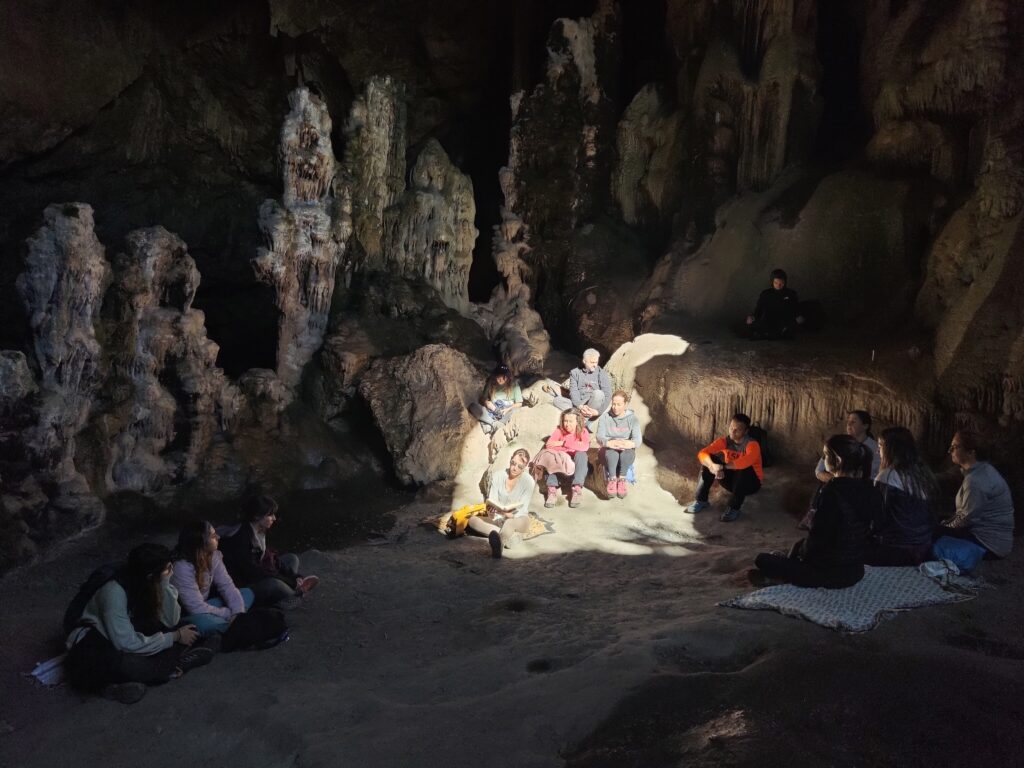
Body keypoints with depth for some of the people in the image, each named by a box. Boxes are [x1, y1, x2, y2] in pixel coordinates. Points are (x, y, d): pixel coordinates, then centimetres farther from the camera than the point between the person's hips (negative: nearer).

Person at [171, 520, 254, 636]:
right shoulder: (182, 568, -28)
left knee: (247, 593, 2)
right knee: (203, 622, -40)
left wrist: (238, 612, -22)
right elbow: (197, 608, -29)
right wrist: (231, 615, -21)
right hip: (184, 616, -8)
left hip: (203, 607, 8)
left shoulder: (213, 555, -6)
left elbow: (226, 585, -6)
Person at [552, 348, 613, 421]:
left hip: (593, 407, -2)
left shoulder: (602, 374, 6)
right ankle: (582, 415, -35)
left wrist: (598, 411, -17)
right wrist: (580, 406, -19)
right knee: (557, 400, -21)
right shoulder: (575, 373, 11)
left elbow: (607, 395, -1)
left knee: (598, 393, -33)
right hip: (577, 405, 2)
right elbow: (573, 391, 1)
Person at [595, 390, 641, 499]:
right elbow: (600, 437, -9)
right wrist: (610, 443, -34)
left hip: (627, 450, 0)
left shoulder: (632, 418, 3)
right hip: (609, 449, 0)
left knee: (627, 452, -36)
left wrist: (629, 443, -35)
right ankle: (612, 480, -39)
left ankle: (621, 480, -33)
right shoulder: (605, 417, 3)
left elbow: (638, 439, -10)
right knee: (612, 452, -37)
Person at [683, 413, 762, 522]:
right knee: (709, 459, -16)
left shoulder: (752, 445, -23)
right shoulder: (724, 441, -10)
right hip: (731, 480, 5)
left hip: (751, 482, -4)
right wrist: (713, 466, -43)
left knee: (744, 468, -37)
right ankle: (701, 500, -12)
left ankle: (734, 508, -27)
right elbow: (702, 453, -24)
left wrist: (722, 467, -49)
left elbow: (745, 462, -46)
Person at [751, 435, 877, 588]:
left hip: (830, 574, -8)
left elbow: (818, 536, -19)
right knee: (800, 544, 33)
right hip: (856, 571, 8)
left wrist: (803, 553, 2)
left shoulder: (833, 491, -24)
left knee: (762, 559, 6)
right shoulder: (867, 491, -2)